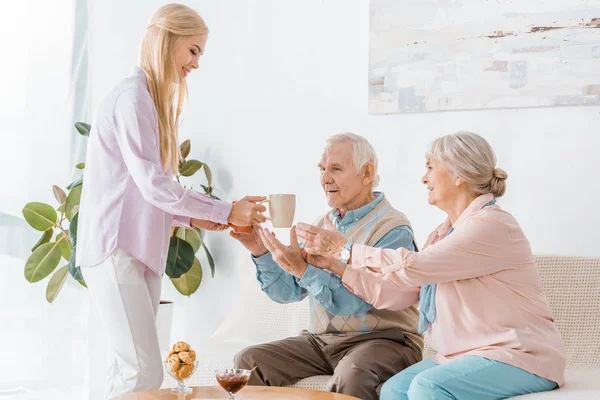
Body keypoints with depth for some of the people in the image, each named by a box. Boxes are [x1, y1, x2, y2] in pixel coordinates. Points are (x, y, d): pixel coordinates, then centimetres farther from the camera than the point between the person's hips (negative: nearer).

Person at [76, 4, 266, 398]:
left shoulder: (152, 98, 16)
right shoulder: (133, 96, -12)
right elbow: (152, 184, -18)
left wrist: (193, 217, 5)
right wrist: (226, 211, -12)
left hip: (141, 248, 9)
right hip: (116, 248, -9)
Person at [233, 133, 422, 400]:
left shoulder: (392, 230, -11)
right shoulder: (323, 225, 11)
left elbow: (356, 302, -22)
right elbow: (286, 292, 9)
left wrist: (303, 269, -31)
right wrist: (260, 251, -6)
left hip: (381, 338, -6)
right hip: (320, 339, 7)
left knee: (350, 374, -37)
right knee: (248, 362, -11)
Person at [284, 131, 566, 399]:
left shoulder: (491, 225, -16)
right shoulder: (445, 233, 13)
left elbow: (413, 267, -24)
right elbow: (393, 293, 11)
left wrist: (344, 247, -14)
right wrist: (335, 264, 6)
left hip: (521, 357, -8)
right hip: (467, 352, 8)